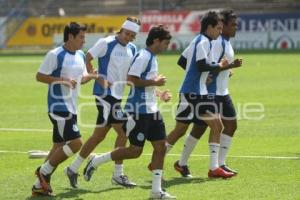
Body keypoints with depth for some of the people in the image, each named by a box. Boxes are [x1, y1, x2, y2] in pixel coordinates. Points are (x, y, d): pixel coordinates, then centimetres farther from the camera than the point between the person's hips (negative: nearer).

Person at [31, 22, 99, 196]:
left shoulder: (81, 55, 12)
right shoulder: (55, 55, -13)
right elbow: (40, 76, -11)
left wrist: (92, 76, 2)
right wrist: (62, 80, -21)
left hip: (71, 108, 9)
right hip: (59, 108, -9)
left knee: (59, 146, 9)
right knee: (76, 143, -15)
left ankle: (40, 185, 15)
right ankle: (44, 171, -2)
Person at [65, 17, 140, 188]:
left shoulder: (132, 49, 12)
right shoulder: (106, 43, -9)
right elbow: (87, 58, -10)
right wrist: (98, 78, -17)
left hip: (118, 95, 8)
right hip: (105, 93, -8)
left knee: (99, 135, 9)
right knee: (123, 132, -10)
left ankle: (74, 169, 16)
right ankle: (118, 174, -2)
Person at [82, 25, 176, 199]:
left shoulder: (152, 58, 16)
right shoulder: (143, 56, -15)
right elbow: (131, 79, -24)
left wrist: (160, 94, 13)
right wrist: (155, 82, -17)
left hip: (151, 110, 10)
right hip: (139, 111, -10)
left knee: (161, 146, 3)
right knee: (135, 151, -5)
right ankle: (96, 162, 10)